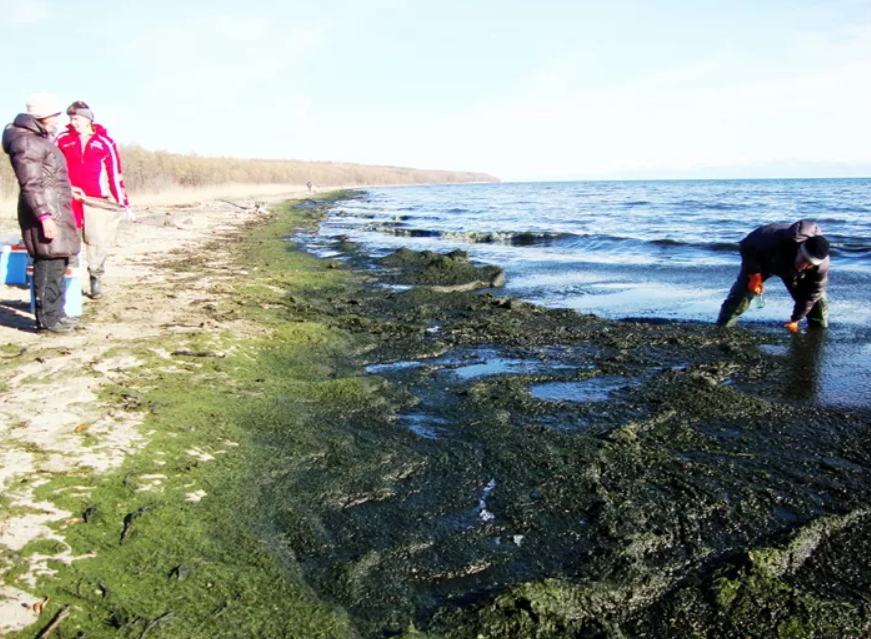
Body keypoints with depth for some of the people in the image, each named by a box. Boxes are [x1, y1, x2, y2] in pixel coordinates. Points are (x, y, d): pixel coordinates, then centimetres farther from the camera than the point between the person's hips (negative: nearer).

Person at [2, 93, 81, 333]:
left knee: (57, 264, 14)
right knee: (49, 265, -8)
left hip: (55, 209, 11)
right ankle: (47, 319, -3)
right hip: (45, 211, -11)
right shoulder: (27, 142, -13)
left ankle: (55, 314, 23)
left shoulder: (39, 138, 19)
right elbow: (31, 185, -20)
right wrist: (44, 216, -24)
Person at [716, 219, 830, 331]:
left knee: (817, 296, -3)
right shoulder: (778, 241, -47)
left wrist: (795, 319, -13)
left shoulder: (821, 266, -37)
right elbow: (747, 246, -28)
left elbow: (810, 296, -22)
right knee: (741, 293, -14)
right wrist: (754, 275, -30)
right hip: (762, 259, -2)